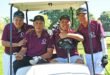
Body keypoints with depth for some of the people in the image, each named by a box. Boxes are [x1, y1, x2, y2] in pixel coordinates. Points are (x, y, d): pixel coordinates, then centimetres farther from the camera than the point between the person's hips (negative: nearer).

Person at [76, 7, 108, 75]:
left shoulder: (96, 24, -9)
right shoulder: (80, 28, 3)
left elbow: (102, 39, -10)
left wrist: (105, 55, -15)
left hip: (99, 54, -4)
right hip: (88, 55, 4)